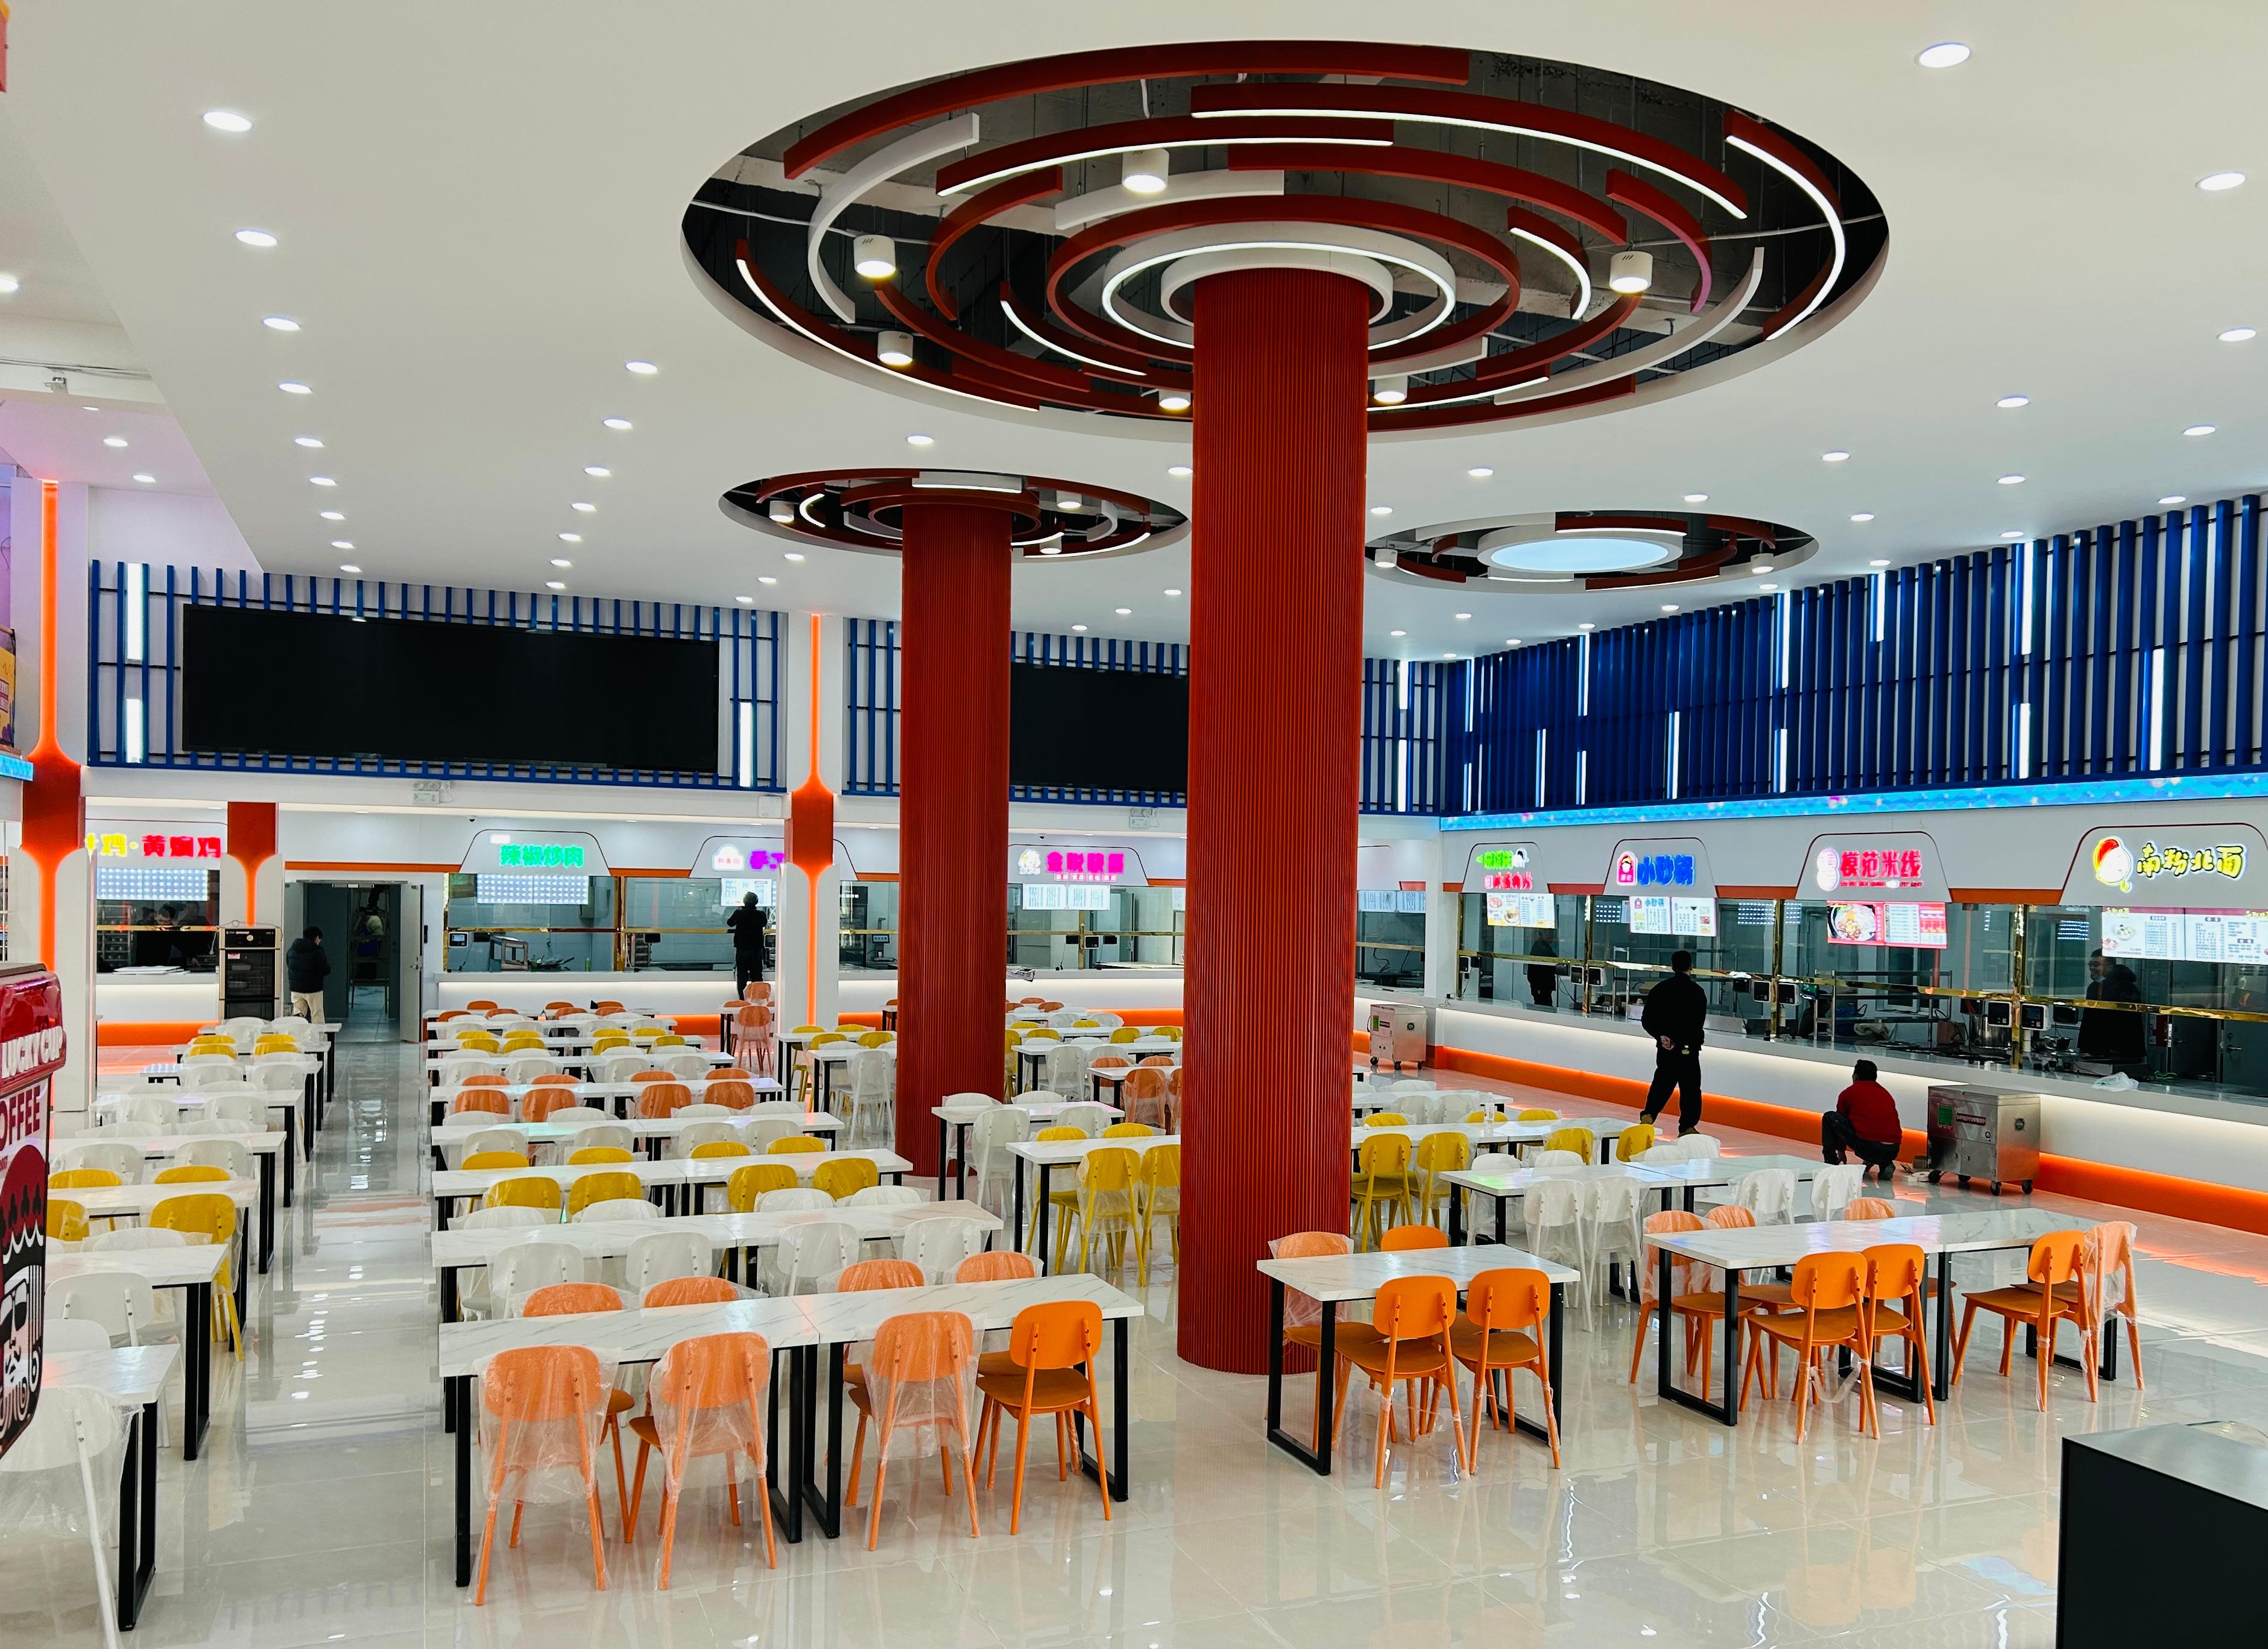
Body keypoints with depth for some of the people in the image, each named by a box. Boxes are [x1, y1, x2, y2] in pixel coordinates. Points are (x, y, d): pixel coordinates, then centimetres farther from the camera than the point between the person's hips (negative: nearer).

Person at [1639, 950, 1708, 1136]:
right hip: (1689, 1048, -4)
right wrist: (1679, 1041, -11)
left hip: (1664, 1046, 4)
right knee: (1690, 1086, 7)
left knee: (1662, 1081, 15)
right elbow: (1698, 1023, -13)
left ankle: (1649, 1114, -3)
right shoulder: (1697, 992, -8)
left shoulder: (1660, 989, 3)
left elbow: (1647, 1020, 0)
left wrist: (1661, 1036, -5)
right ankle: (1687, 1127, 10)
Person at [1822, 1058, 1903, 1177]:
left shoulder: (1848, 1093, 15)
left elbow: (1840, 1121, 28)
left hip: (1867, 1147, -5)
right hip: (1893, 1152, 5)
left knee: (1829, 1118, 15)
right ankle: (1886, 1165, 14)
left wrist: (1841, 1152, 44)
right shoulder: (1886, 1093, 28)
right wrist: (1870, 1160, 50)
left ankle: (1830, 1163, 15)